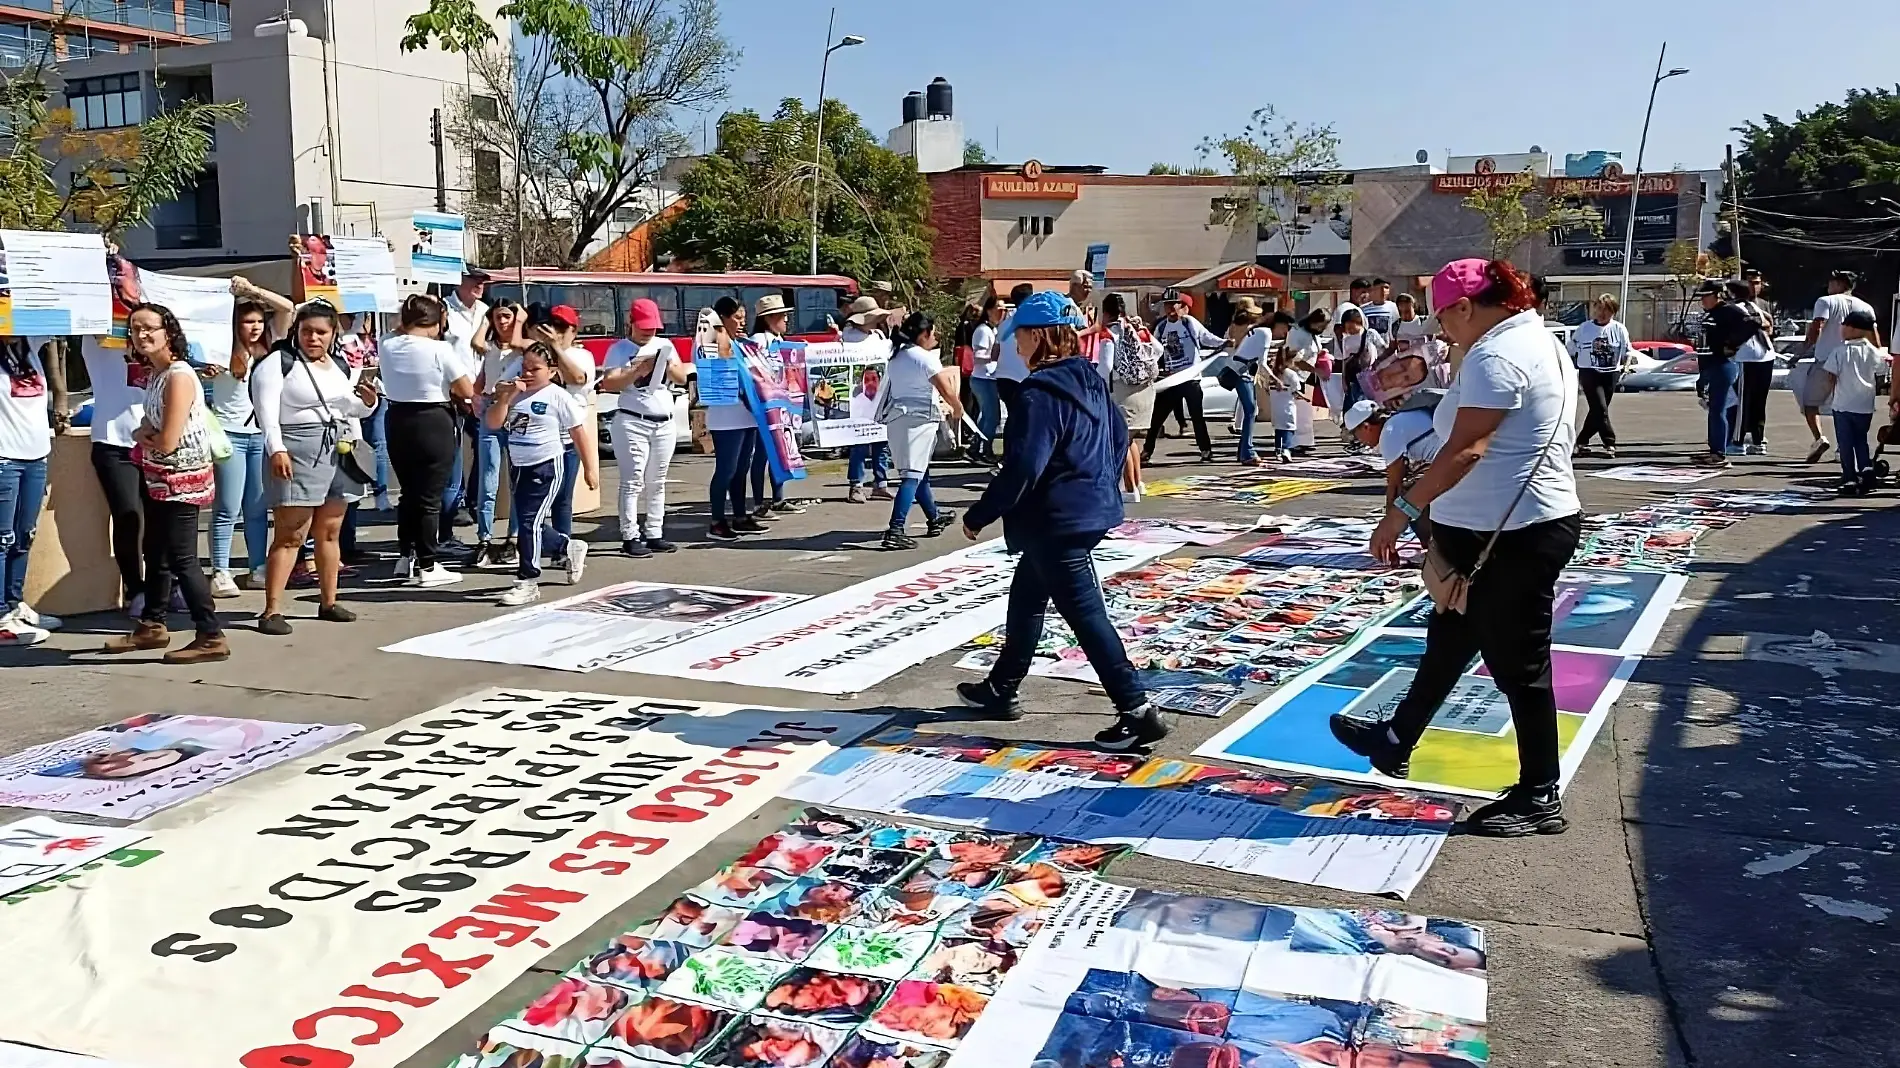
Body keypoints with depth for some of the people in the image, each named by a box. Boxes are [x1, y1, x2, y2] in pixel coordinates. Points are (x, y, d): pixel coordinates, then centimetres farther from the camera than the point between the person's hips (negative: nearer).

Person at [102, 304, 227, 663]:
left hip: (181, 479, -10)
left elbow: (167, 441, -23)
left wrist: (139, 436, -3)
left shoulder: (178, 376, -19)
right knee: (155, 553, 19)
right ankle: (152, 626, 33)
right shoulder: (155, 374, 9)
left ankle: (211, 637, -3)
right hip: (158, 477, 10)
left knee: (181, 559, -7)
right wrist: (144, 434, -6)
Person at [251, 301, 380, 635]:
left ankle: (328, 602, 22)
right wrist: (276, 449, -24)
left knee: (329, 532, 12)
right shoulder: (279, 362, -3)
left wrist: (368, 401, 2)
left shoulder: (339, 364, 16)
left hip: (339, 450, 6)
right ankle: (272, 611, -8)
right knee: (290, 535, -9)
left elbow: (353, 410, 25)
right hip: (299, 453, -6)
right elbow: (267, 410, -12)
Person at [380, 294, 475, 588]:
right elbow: (467, 391, -10)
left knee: (408, 492, 19)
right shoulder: (440, 349, -14)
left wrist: (413, 312, 22)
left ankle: (406, 557, 27)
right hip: (434, 424, -6)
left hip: (398, 421, 6)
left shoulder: (388, 345, 2)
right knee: (430, 497, 1)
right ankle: (427, 566, 5)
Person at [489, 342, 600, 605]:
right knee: (524, 523, 13)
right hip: (518, 466, 7)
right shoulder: (516, 394, 7)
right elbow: (494, 422, 0)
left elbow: (580, 433, -5)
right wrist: (507, 396, -12)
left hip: (545, 468, -7)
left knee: (530, 523, -9)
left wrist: (590, 468, -4)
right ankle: (569, 547, 36)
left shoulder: (558, 397, -9)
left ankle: (528, 582, 0)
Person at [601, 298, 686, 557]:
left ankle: (654, 535, 14)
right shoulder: (619, 349, -2)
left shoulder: (665, 345, 13)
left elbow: (682, 378, 10)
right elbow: (608, 384, -12)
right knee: (633, 482, -6)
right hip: (632, 423, -5)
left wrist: (667, 366, -8)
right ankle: (630, 538, -5)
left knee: (657, 483, 9)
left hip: (665, 424, 5)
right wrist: (637, 371, -20)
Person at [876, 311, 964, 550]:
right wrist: (958, 409, 6)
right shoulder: (925, 358, -10)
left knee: (920, 470, 22)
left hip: (895, 417, 9)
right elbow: (946, 390, -12)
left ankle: (934, 518, 39)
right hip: (918, 419, -9)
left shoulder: (898, 356, 14)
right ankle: (895, 531, -22)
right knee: (913, 474, -12)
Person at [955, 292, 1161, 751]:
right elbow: (1119, 434, 18)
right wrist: (1101, 484, 28)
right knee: (1025, 598, 23)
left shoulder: (1041, 392, -22)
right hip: (1089, 510, 10)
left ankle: (1138, 713, -3)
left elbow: (1021, 468, -26)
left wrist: (978, 517, -15)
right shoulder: (1089, 380, 7)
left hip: (1057, 522, -10)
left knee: (1086, 615, -5)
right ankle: (1001, 689, 37)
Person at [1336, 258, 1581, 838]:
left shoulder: (1496, 355, -18)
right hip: (1518, 527, 11)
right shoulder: (1540, 341, 14)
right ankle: (1395, 741, 37)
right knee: (1450, 638, 21)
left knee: (1517, 664, 1)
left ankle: (1540, 798, 14)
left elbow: (1465, 450, -27)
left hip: (1508, 536, -11)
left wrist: (1403, 510, -26)